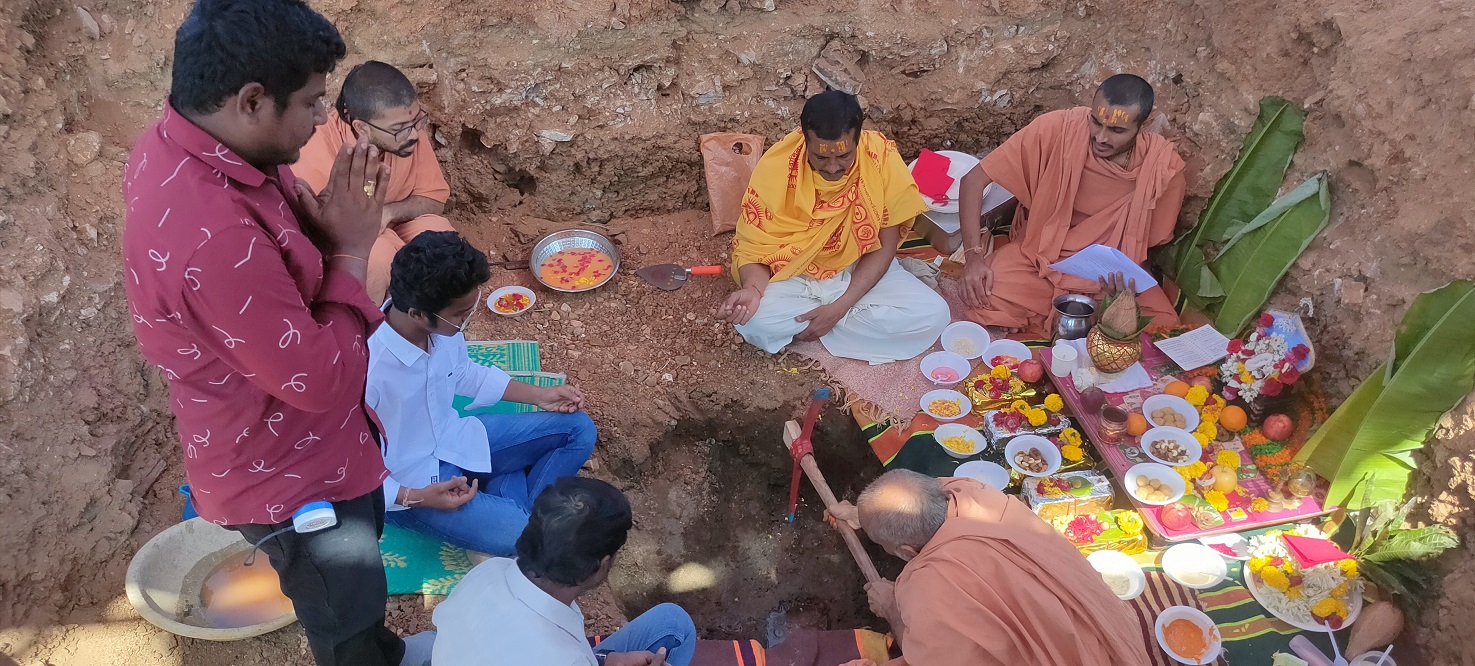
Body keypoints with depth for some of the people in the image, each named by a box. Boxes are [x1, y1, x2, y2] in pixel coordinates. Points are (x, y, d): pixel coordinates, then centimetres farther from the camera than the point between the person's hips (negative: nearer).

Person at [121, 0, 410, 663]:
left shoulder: (183, 145, -9)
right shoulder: (212, 236, -40)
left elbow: (281, 244, 8)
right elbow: (320, 379, -31)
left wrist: (326, 214, -13)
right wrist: (351, 250, -21)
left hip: (299, 447, 10)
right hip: (287, 475, -10)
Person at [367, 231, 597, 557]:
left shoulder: (441, 322, -15)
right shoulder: (365, 371, -35)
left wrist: (539, 395, 6)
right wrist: (417, 498, -28)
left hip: (452, 440, 7)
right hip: (404, 483, -7)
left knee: (578, 430, 3)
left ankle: (518, 514, -1)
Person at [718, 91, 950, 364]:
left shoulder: (883, 159, -20)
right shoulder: (775, 167, -21)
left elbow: (884, 247, -12)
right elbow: (754, 244, -12)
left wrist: (839, 308, -21)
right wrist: (752, 289, -35)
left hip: (861, 272, 2)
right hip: (794, 276, -1)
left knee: (933, 315, -22)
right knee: (753, 320, -32)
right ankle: (864, 320, -8)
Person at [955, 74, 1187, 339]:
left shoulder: (1164, 168, -14)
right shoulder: (1057, 129, -20)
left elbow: (1153, 240, 2)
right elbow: (974, 180, -17)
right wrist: (974, 255, -28)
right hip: (1038, 257, -2)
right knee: (983, 300, -33)